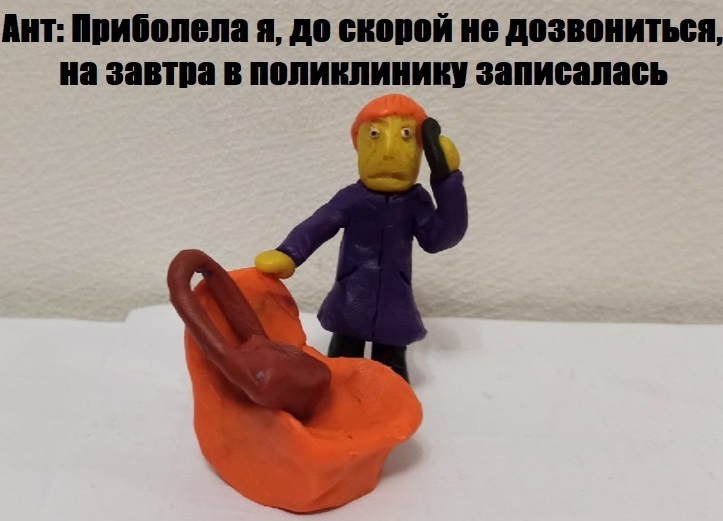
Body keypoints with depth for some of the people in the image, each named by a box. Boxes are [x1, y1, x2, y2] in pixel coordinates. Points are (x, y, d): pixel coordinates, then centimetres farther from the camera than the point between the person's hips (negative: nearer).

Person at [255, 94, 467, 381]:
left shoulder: (416, 202, -5)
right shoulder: (353, 198, -12)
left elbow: (441, 237, -11)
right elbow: (316, 227, -16)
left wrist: (447, 181, -14)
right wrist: (287, 255, -36)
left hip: (394, 310, 1)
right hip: (350, 305, -1)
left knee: (391, 370, 14)